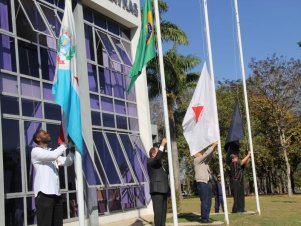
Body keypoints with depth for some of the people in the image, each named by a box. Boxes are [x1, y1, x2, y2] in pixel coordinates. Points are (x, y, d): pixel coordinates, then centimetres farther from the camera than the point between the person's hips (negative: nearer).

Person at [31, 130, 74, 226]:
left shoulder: (52, 153, 23)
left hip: (56, 194, 8)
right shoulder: (36, 151, -2)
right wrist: (65, 144, -4)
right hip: (44, 194, -8)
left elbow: (67, 162, 17)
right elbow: (53, 155, -18)